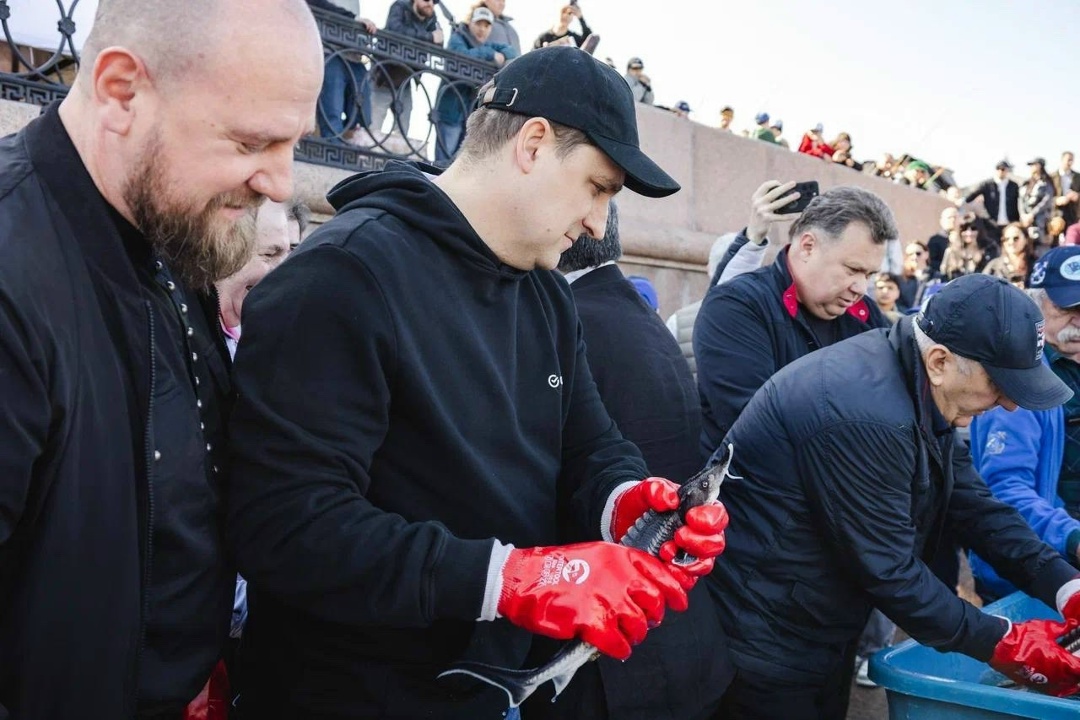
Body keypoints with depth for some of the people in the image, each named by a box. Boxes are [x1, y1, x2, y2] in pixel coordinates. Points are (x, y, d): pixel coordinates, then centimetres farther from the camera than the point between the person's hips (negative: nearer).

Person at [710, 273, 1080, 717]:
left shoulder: (921, 389, 0)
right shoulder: (863, 414, -31)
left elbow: (974, 504, 4)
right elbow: (888, 568, -25)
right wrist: (999, 643, -15)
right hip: (767, 644, -9)